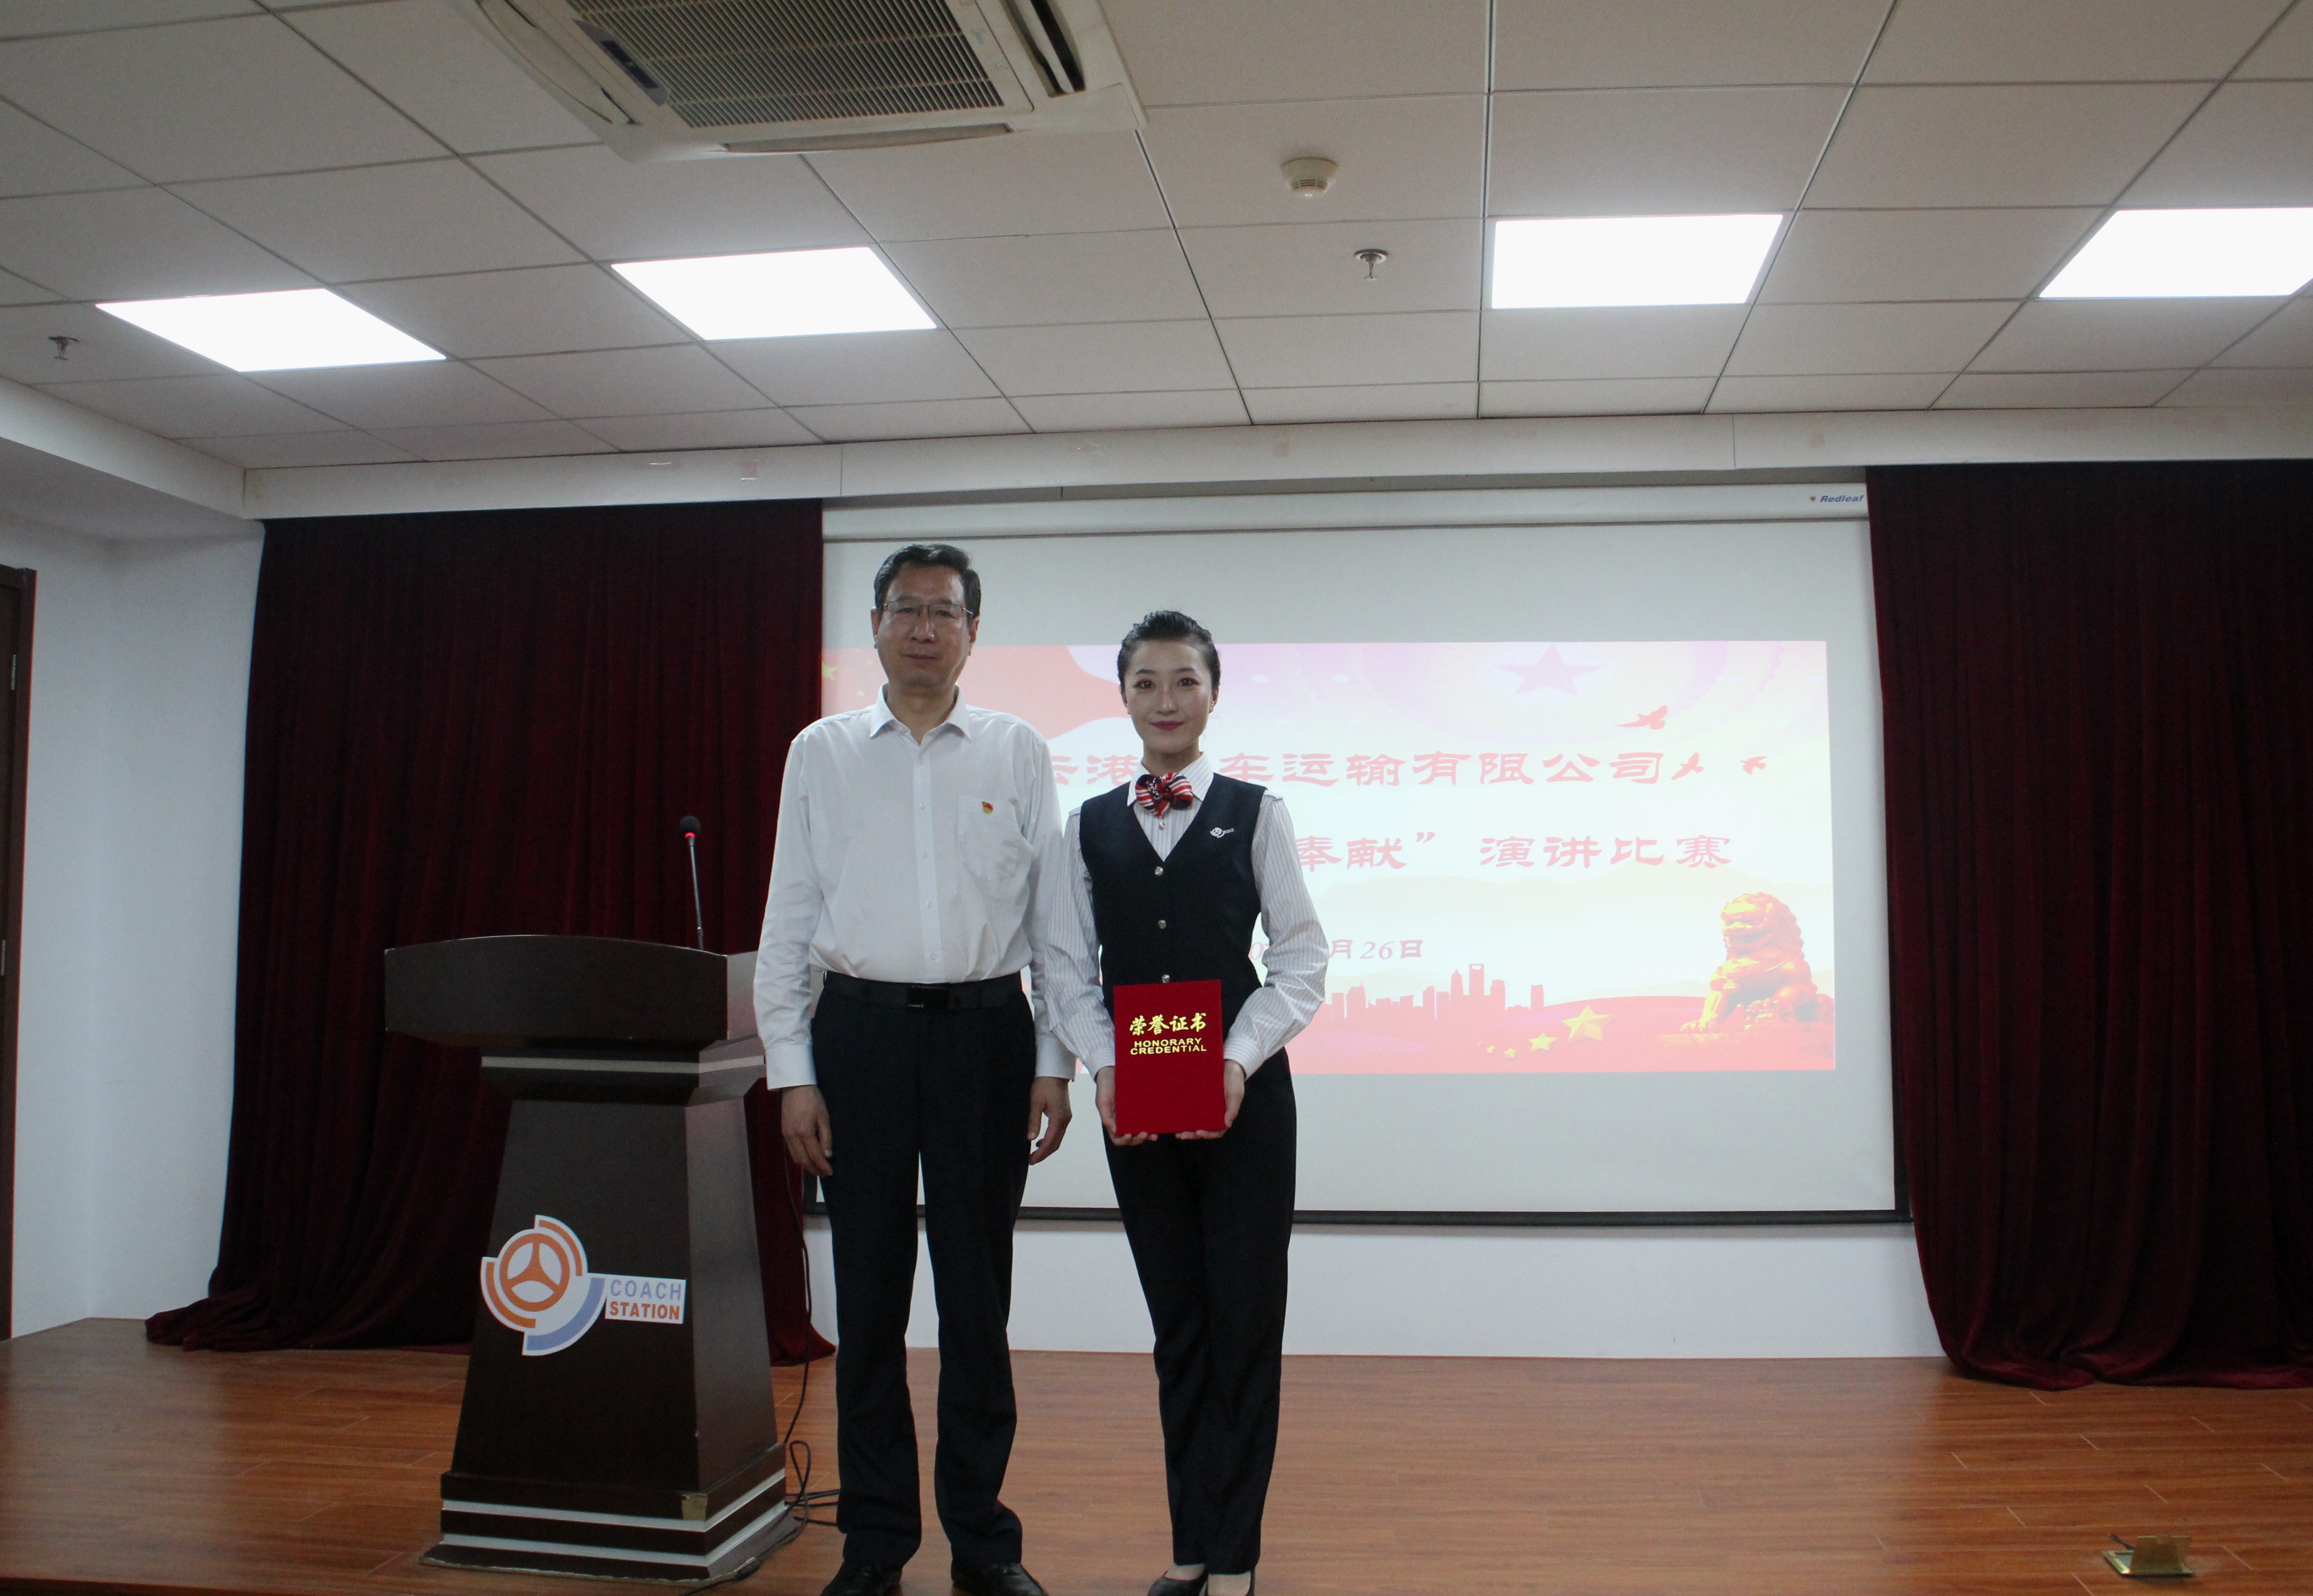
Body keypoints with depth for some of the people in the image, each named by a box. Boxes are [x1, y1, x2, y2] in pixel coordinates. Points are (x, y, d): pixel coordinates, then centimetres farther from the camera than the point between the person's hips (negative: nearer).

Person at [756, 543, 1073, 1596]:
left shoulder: (1018, 753, 6)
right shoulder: (822, 753, 7)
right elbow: (789, 919, 6)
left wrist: (1054, 1064, 0)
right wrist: (792, 1074, 0)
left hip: (985, 1033, 0)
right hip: (861, 1032, 1)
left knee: (978, 1298, 8)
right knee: (869, 1294, 6)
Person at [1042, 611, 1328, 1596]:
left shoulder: (1256, 813, 1)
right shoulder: (1090, 826, 8)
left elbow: (1302, 961, -2)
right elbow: (1069, 968, 6)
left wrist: (1239, 1061, -14)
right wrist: (1105, 1065, -10)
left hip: (1243, 1097, -2)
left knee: (1245, 1320, 2)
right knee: (1177, 1324, 11)